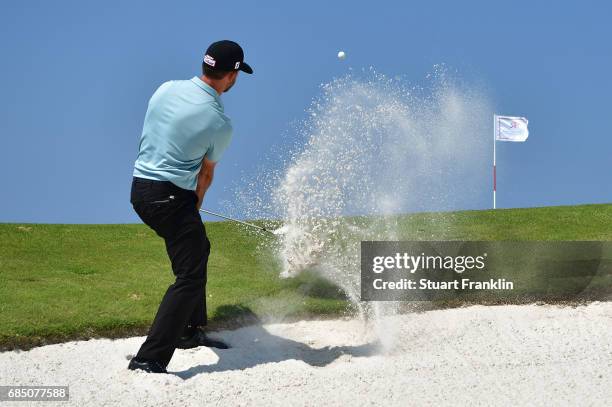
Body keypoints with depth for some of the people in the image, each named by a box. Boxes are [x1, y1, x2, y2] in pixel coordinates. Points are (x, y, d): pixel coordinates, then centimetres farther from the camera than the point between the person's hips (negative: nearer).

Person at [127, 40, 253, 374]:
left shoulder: (166, 89, 4)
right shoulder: (220, 124, -13)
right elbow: (206, 173, 2)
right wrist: (195, 205, 21)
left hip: (141, 187, 9)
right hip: (172, 196, -9)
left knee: (197, 248, 26)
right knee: (190, 276, -8)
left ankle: (190, 331, 35)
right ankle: (149, 359, -17)